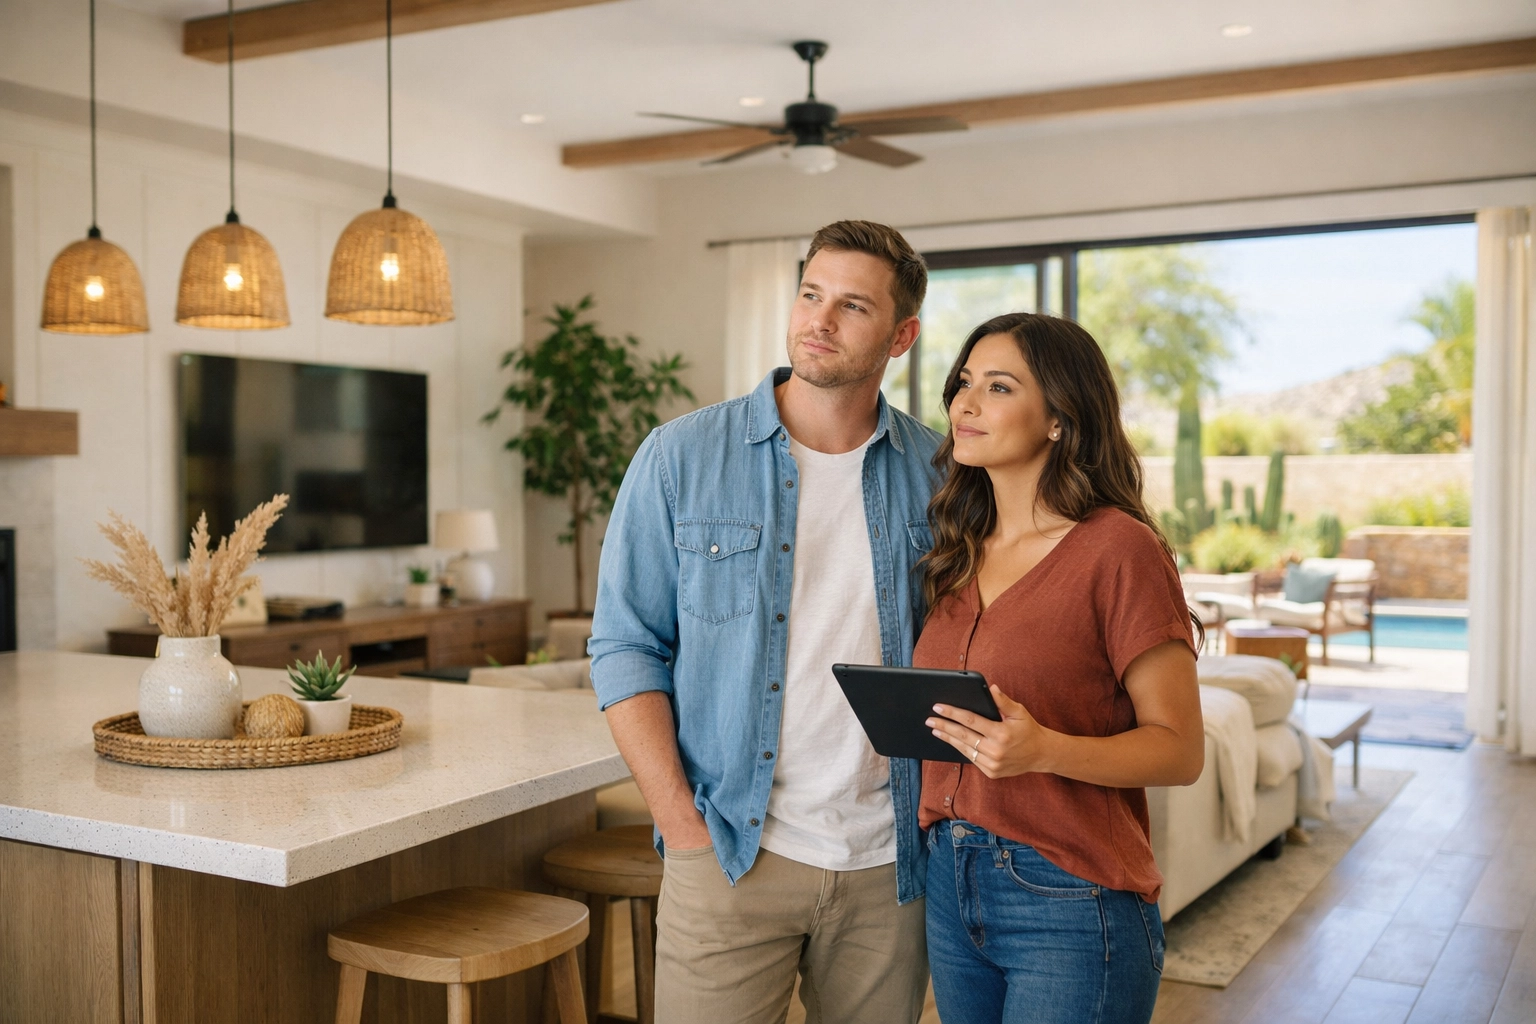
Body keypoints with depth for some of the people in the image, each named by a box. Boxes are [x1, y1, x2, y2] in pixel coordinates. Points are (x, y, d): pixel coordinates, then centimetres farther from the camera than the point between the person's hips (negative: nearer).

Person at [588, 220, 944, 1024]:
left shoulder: (937, 473, 2)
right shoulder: (682, 457, -3)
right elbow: (626, 649, -3)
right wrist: (685, 827, -9)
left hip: (889, 861, 2)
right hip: (732, 856, -2)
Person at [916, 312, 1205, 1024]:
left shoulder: (1119, 549, -12)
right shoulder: (961, 552, 9)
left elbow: (1180, 749, -13)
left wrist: (1044, 750, -27)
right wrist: (927, 800, 4)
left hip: (1071, 905, -6)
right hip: (951, 885, 6)